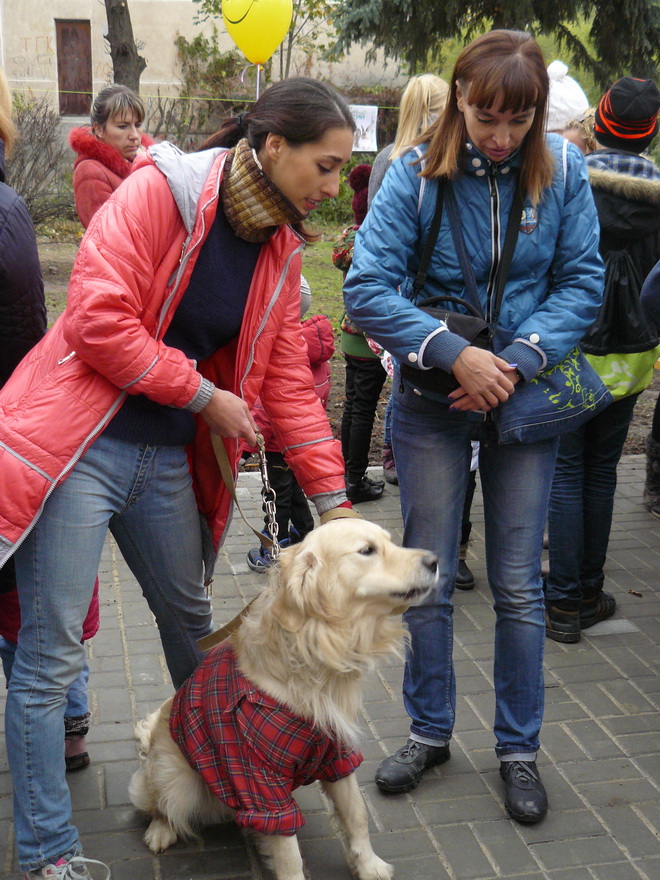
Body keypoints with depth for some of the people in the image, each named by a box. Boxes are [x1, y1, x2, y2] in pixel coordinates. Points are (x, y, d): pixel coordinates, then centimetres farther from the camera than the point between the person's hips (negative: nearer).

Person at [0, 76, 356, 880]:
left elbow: (287, 380, 8)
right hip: (81, 446, -7)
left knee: (191, 618, 21)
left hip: (167, 458, 8)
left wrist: (333, 498, 4)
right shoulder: (159, 190, -14)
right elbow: (98, 319, -21)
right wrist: (204, 396, -15)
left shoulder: (280, 247, 7)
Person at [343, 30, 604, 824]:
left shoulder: (562, 170, -5)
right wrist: (455, 354, -23)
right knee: (427, 579, 8)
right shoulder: (416, 174, -9)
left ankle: (518, 749, 24)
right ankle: (430, 731, 29)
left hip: (526, 396, 1)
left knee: (518, 584, 7)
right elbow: (366, 288, -15)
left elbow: (581, 283, -3)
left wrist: (517, 361, -17)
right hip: (433, 399, 0)